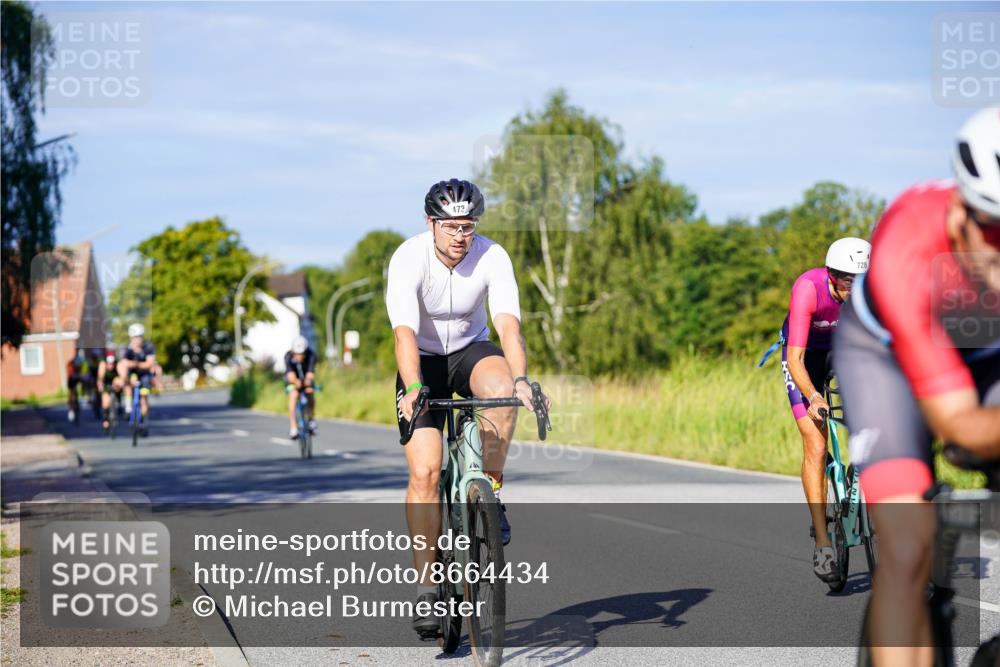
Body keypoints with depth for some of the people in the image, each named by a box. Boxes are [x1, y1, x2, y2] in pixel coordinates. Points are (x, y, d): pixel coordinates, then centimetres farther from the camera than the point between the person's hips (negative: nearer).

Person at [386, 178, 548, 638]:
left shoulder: (492, 257, -20)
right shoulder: (409, 259, -24)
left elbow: (508, 326, -31)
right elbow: (404, 332, -35)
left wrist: (521, 380, -49)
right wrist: (413, 389, -52)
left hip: (471, 351, 1)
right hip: (424, 362, -1)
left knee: (500, 385, -36)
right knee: (425, 473, -14)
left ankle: (490, 492, -16)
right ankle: (426, 586, -6)